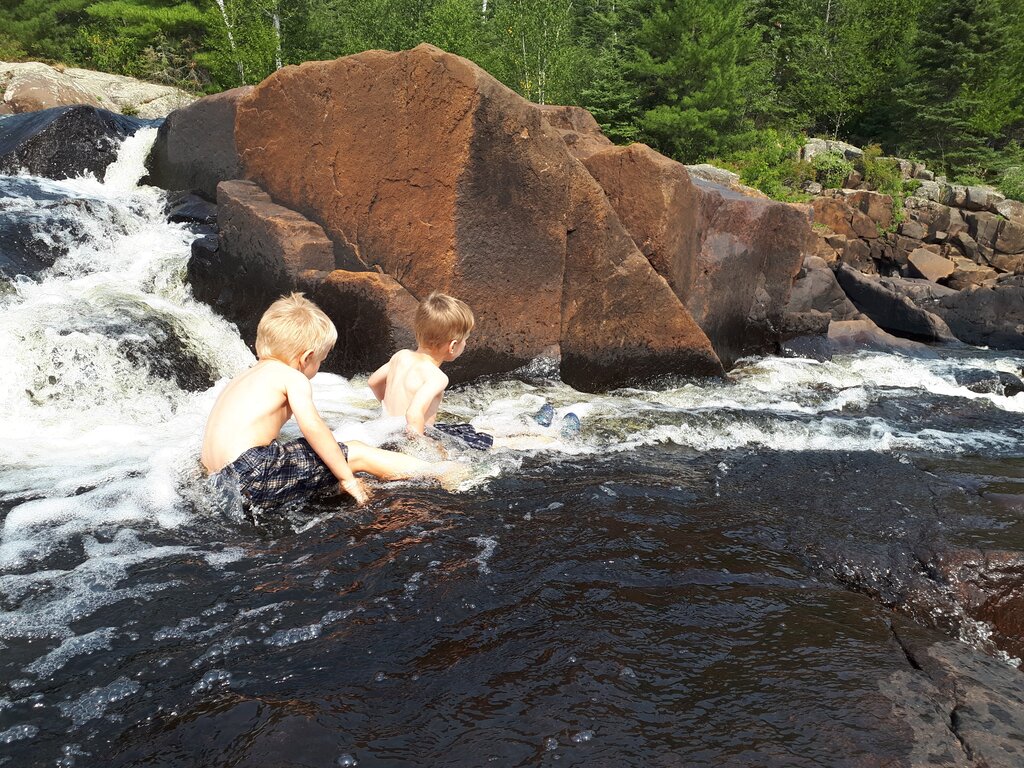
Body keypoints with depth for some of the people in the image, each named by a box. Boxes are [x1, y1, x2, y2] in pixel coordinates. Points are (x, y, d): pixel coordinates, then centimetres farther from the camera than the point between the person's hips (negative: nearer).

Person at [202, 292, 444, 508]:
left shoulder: (247, 376, 24)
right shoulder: (292, 378, -3)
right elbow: (313, 427, -14)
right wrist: (347, 478, -9)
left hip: (224, 477, 9)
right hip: (253, 472, -9)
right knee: (357, 453, -2)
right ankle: (438, 474, 3)